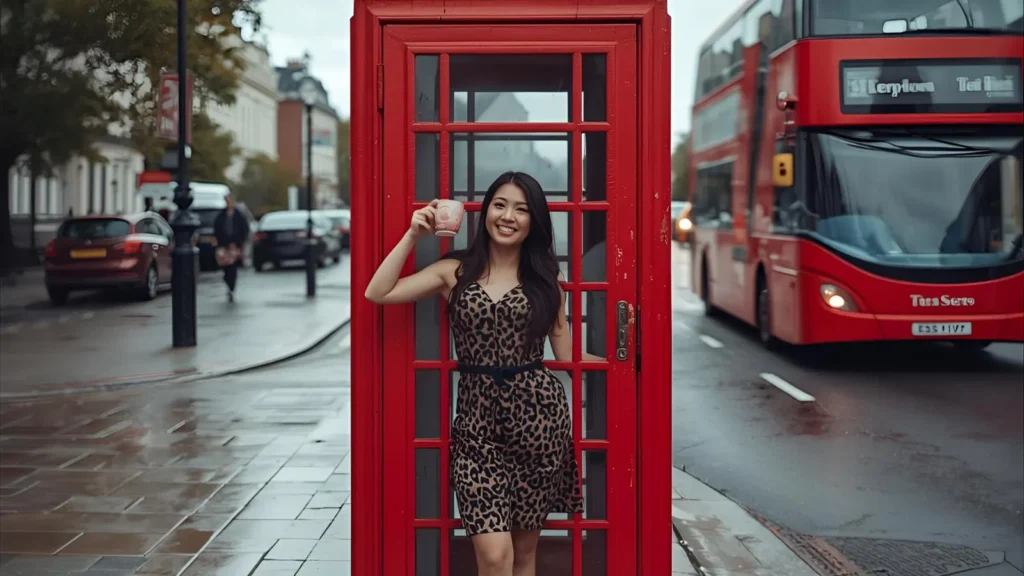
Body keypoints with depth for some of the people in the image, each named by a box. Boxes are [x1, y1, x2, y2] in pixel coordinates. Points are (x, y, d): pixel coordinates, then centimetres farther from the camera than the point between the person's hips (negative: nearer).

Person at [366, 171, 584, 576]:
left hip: (537, 413, 1)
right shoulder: (455, 272, 6)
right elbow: (377, 293, -2)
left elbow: (566, 356, 8)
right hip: (477, 418, -1)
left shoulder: (544, 279, 8)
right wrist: (414, 234, -2)